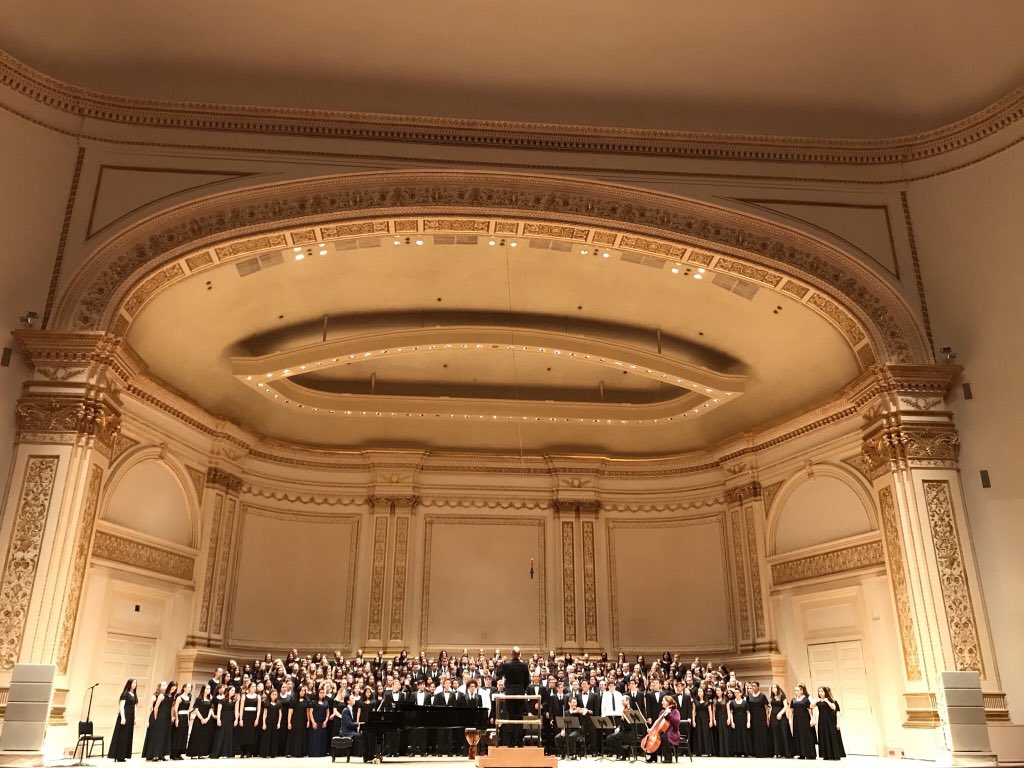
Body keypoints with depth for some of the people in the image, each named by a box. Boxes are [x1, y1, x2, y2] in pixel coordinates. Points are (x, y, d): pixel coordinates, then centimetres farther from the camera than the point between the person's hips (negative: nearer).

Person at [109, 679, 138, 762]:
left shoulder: (134, 695, 14)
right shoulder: (125, 694, -9)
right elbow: (121, 706, -14)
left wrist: (134, 718, 15)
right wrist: (123, 717, -22)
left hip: (131, 718, 8)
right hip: (125, 717, -8)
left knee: (128, 736, 8)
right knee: (121, 736, -4)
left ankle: (122, 756, 13)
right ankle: (118, 756, 1)